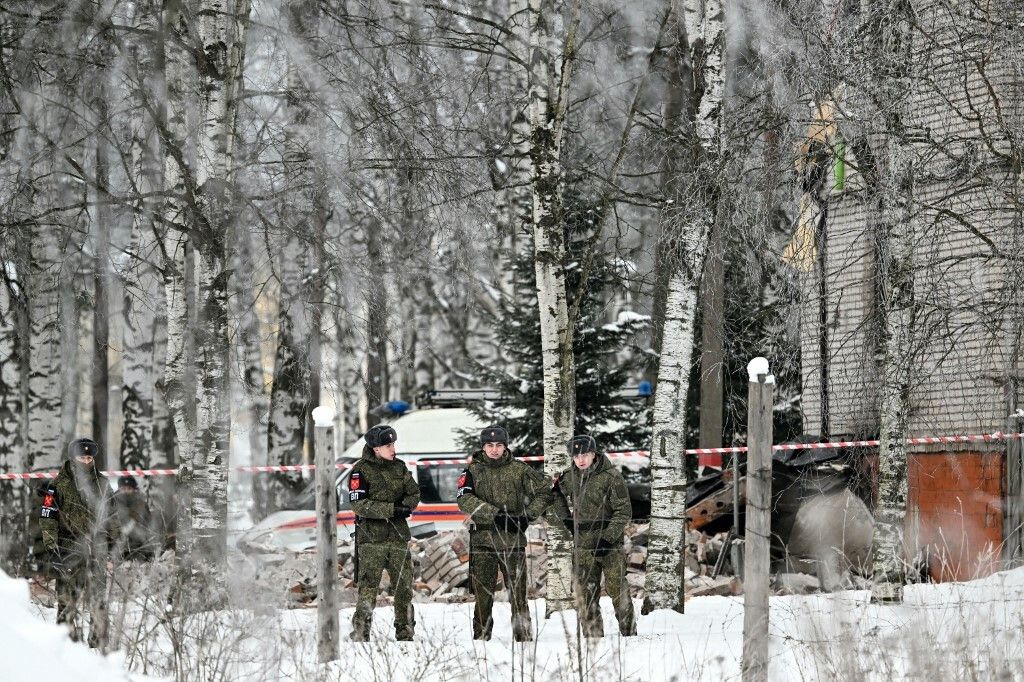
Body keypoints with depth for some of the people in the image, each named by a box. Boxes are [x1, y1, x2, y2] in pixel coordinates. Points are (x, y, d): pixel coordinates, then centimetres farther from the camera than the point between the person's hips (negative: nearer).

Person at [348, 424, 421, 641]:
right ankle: (360, 635, -6)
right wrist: (391, 509, -22)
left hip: (398, 535, 5)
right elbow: (358, 504, -16)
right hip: (372, 537, -5)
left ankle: (405, 633, 19)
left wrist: (406, 506, -9)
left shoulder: (399, 467, 10)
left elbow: (414, 493, 14)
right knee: (368, 587, -9)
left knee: (404, 586, 9)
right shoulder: (361, 471, -7)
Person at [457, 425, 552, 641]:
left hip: (513, 540, 0)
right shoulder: (473, 470, 5)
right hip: (482, 540, 0)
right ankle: (481, 637, 8)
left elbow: (544, 493, 10)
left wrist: (527, 517, -4)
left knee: (518, 591, -2)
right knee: (483, 593, 2)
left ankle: (523, 636, 2)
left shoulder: (519, 469, 7)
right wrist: (496, 515, -18)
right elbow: (465, 500, -10)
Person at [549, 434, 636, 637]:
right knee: (586, 594, 3)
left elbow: (624, 511, -9)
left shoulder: (611, 476, -7)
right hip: (582, 546, 5)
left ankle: (629, 633, 9)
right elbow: (559, 507, 25)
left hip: (610, 544, -5)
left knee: (617, 590, -2)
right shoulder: (568, 478, 8)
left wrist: (608, 538, -16)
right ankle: (593, 636, 9)